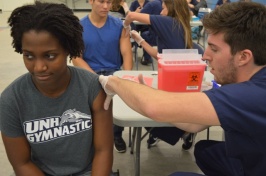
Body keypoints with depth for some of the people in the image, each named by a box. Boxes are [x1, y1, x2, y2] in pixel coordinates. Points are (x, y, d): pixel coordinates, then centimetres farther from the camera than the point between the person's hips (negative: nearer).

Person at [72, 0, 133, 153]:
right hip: (90, 73, 0)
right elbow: (77, 59, -5)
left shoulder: (119, 25, 3)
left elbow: (126, 53, -1)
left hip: (114, 72, 1)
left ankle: (117, 133, 3)